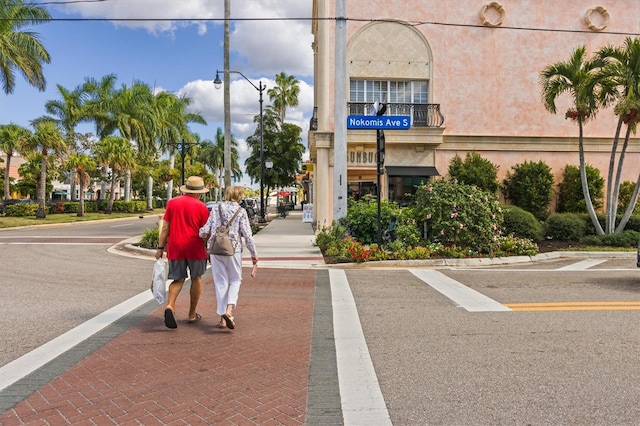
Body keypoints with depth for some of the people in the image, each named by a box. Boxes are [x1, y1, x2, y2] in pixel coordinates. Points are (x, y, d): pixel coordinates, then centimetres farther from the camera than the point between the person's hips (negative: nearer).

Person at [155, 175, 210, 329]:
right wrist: (208, 251, 8)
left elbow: (165, 228, 4)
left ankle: (170, 306, -13)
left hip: (175, 248, 3)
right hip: (195, 248, -2)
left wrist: (160, 248, 8)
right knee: (196, 278, 14)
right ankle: (192, 314, 20)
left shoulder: (172, 203, 4)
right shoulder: (201, 207, -5)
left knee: (178, 279, 12)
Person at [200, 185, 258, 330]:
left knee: (221, 282, 10)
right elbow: (247, 235, -7)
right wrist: (254, 254, 1)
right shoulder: (241, 212, -4)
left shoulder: (215, 210, 4)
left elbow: (204, 232, 1)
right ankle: (229, 309, -6)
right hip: (233, 250, -2)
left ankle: (223, 318, 13)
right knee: (235, 279, 15)